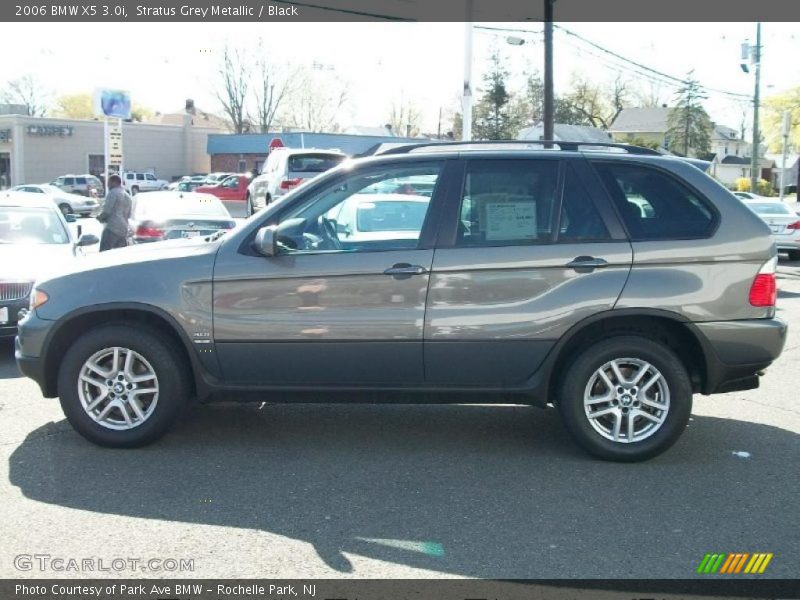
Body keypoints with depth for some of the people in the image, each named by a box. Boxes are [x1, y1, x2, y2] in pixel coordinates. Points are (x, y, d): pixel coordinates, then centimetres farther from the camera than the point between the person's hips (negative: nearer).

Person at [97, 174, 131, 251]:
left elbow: (106, 211, -13)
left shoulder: (113, 193, -5)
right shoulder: (127, 196, 21)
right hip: (123, 230, 8)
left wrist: (100, 217, 5)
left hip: (112, 228, -8)